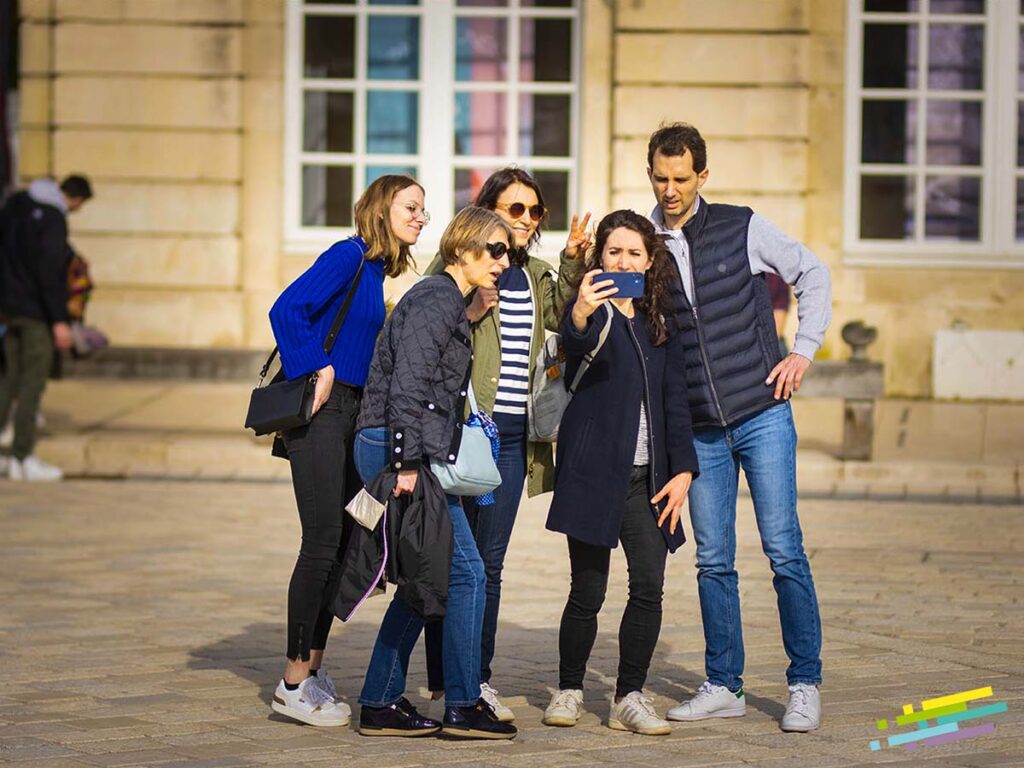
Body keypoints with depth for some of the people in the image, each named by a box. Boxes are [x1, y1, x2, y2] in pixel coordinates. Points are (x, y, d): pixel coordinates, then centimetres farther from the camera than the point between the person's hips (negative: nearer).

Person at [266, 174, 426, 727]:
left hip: (353, 414, 9)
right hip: (323, 413, -9)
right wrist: (317, 372, -18)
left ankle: (312, 667, 18)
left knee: (344, 545, 10)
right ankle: (294, 684, -2)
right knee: (323, 545, -8)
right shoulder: (348, 256, -10)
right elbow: (287, 310, -20)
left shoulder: (377, 270, 15)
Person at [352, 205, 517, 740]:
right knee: (464, 571, -6)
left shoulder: (448, 301, 21)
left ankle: (381, 704, 14)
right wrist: (407, 464, -25)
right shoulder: (437, 299, -10)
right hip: (399, 449, -10)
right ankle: (463, 707, -1)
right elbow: (408, 384, -20)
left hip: (410, 454, 10)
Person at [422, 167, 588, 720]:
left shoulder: (533, 272, 17)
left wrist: (573, 260, -4)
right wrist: (468, 314, -22)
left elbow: (559, 315, 4)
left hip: (514, 431, 6)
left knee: (490, 560, 10)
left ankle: (477, 679, 16)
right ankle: (443, 682, 3)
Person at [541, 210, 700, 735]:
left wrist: (683, 470, 4)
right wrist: (582, 314, -50)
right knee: (587, 592, -1)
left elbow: (675, 400, 15)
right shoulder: (594, 312, -2)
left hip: (646, 476, 4)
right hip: (594, 470, -4)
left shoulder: (658, 323, 15)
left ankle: (629, 699, 2)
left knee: (649, 585, -7)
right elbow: (575, 343, -27)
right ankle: (568, 691, 17)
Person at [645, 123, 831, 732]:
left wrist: (804, 350, 1)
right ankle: (724, 686, 14)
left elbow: (812, 273, 10)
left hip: (762, 414, -2)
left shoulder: (742, 228, -1)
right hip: (699, 430, 3)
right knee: (713, 561, 5)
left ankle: (806, 684, 3)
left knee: (785, 551, -4)